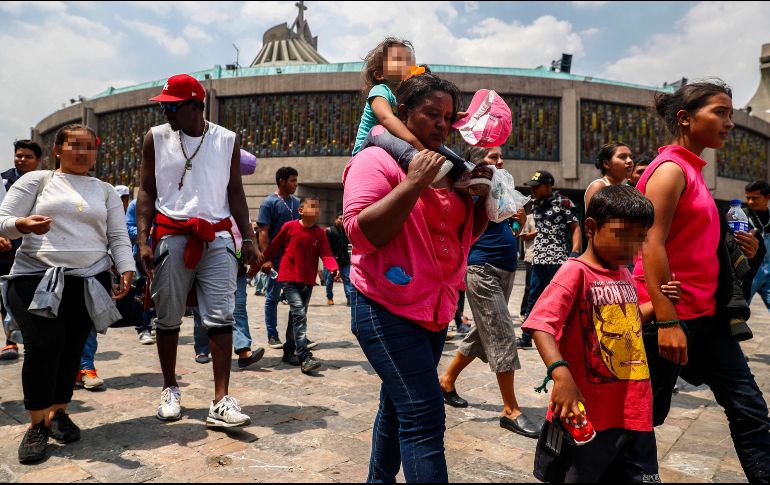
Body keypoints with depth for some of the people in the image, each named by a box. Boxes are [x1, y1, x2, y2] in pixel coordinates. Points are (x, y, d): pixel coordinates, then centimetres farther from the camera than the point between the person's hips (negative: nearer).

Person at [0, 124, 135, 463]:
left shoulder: (105, 191, 15)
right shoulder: (36, 180, 7)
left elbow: (118, 236, 9)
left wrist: (126, 271, -5)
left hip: (90, 281, 3)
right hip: (36, 278, -2)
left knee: (72, 348, 3)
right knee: (43, 346, -12)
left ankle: (59, 412, 21)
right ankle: (37, 424, 3)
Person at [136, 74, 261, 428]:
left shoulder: (227, 140, 6)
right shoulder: (156, 138, 6)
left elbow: (235, 192, 9)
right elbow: (147, 191, 5)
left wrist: (249, 239, 1)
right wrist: (143, 239, -6)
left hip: (217, 237, 0)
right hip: (170, 236, 1)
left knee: (221, 317, -7)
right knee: (168, 318, 8)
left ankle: (221, 402, -5)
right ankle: (170, 389, 27)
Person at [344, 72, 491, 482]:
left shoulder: (446, 167, 13)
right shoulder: (376, 159, -8)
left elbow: (465, 233, 18)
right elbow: (360, 232, -19)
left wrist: (482, 192, 1)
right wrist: (413, 184, -23)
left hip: (435, 310, 8)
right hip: (387, 307, -8)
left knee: (399, 407, 20)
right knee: (425, 417, -13)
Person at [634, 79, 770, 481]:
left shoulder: (692, 170, 14)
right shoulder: (671, 169, -14)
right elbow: (652, 246, -22)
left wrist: (734, 247, 5)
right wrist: (666, 321, -25)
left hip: (703, 313, 9)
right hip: (668, 316, -9)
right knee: (645, 414, 5)